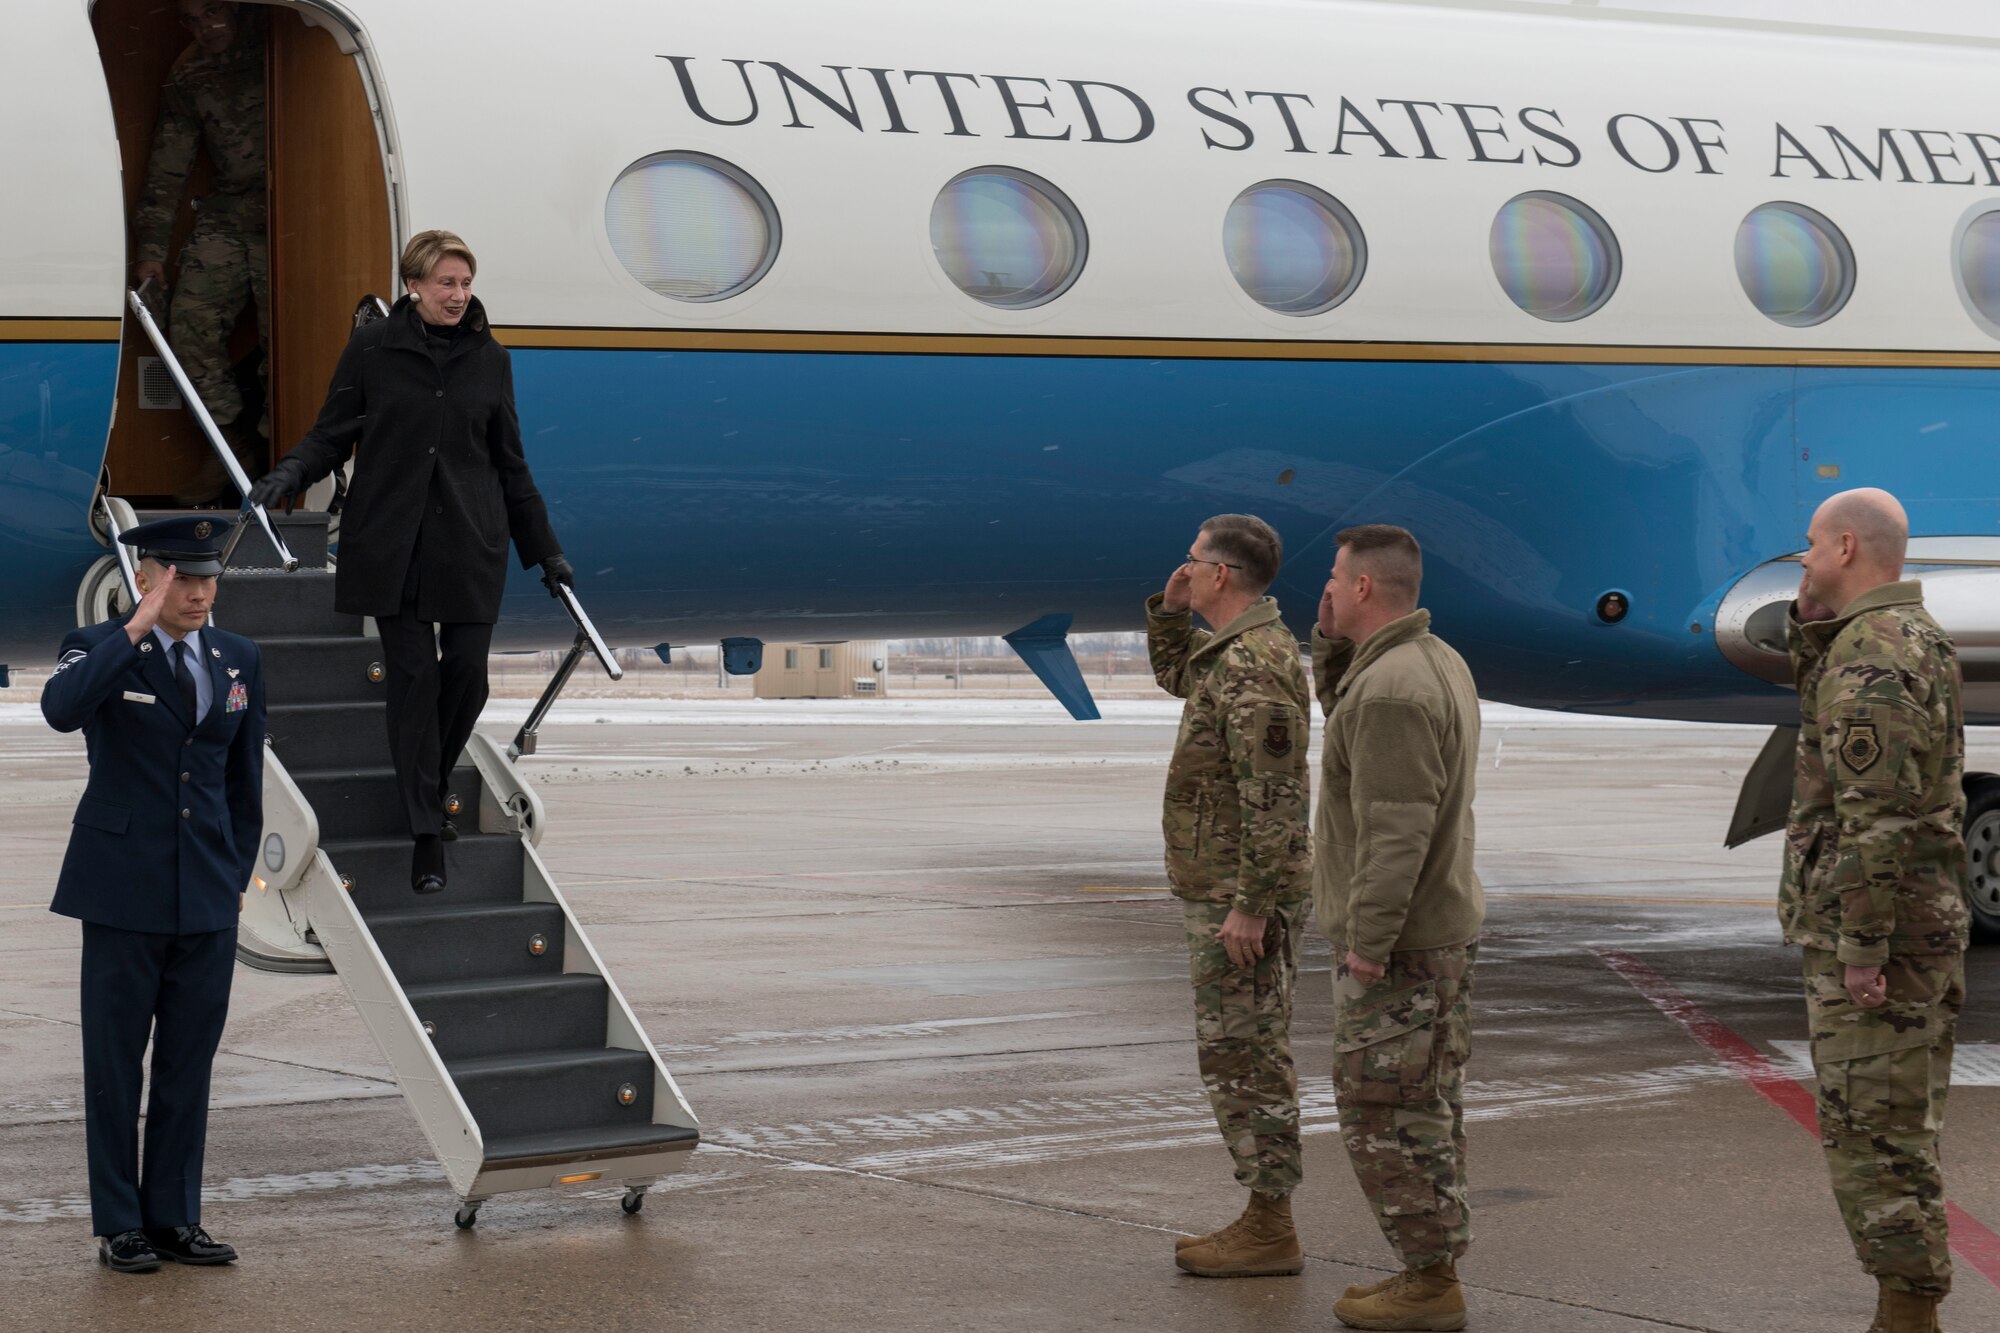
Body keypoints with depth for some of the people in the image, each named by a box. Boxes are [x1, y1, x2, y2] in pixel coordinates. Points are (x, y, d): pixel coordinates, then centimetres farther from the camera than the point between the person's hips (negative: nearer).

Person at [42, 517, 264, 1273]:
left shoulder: (239, 660, 9)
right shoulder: (99, 650, -5)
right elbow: (61, 708, -29)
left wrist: (238, 873, 13)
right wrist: (137, 627, -28)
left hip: (208, 898, 4)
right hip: (123, 892, -4)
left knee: (189, 1062, 8)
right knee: (115, 1062, 2)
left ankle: (175, 1218, 16)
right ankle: (119, 1225, 10)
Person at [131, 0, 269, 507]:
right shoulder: (188, 77, 6)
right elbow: (167, 169, 7)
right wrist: (151, 249, 2)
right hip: (226, 215, 5)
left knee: (282, 331, -11)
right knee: (192, 322, -6)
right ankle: (234, 444, 5)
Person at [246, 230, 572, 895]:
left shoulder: (489, 359, 8)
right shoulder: (371, 349, 1)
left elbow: (511, 464, 14)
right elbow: (333, 434, 4)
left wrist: (545, 550, 15)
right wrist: (290, 473, -17)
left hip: (470, 541, 2)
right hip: (393, 545, -2)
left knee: (467, 672, -2)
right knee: (414, 675, -4)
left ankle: (431, 789, 25)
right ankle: (426, 833, 0)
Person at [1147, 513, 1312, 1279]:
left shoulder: (1253, 666, -20)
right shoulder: (1241, 650, 12)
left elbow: (1272, 798, -25)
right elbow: (1176, 677, 34)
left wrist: (1248, 906, -25)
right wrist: (1169, 608, 15)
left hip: (1241, 897, -10)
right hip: (1229, 892, 10)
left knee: (1244, 1058, -5)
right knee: (1245, 1057, 13)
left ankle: (1270, 1231, 0)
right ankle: (1264, 1221, 17)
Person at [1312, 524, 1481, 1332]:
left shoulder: (1392, 689, -22)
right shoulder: (1436, 661, 10)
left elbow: (1396, 831, -26)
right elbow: (1342, 712, 25)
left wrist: (1367, 940, -24)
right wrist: (1331, 637, 10)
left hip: (1395, 942, -10)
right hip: (1444, 929, 10)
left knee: (1385, 1113, -4)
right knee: (1426, 1109, 14)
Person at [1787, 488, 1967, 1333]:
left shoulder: (1869, 654, -17)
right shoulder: (1915, 639, 15)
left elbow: (1880, 813, -23)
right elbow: (1820, 707, 26)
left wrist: (1861, 949, -22)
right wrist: (1813, 617, 11)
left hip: (1869, 928, -10)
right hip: (1926, 923, 10)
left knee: (1872, 1134, -6)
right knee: (1896, 1133, 13)